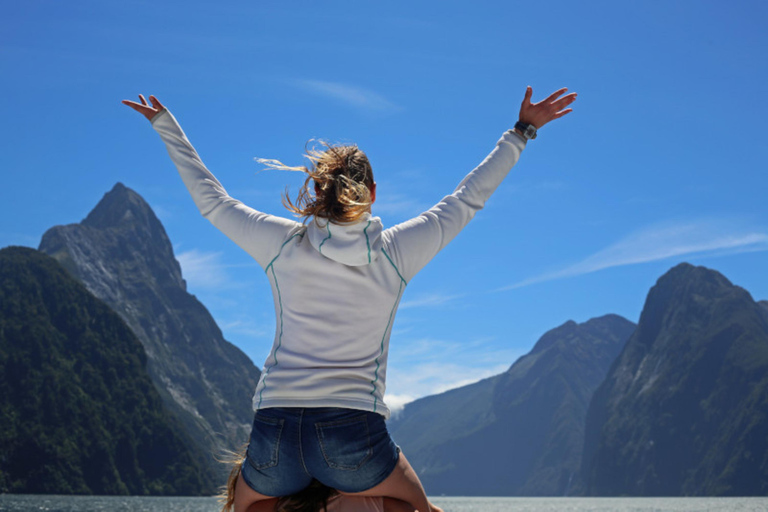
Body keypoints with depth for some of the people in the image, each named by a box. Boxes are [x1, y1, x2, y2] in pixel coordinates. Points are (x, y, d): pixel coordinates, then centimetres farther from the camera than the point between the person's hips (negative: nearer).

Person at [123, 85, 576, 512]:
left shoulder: (282, 243, 3)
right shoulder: (396, 253, 2)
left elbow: (210, 199, 15)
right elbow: (468, 199, 11)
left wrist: (165, 125, 26)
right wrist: (522, 132, 21)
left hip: (275, 428, 2)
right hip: (354, 435, -1)